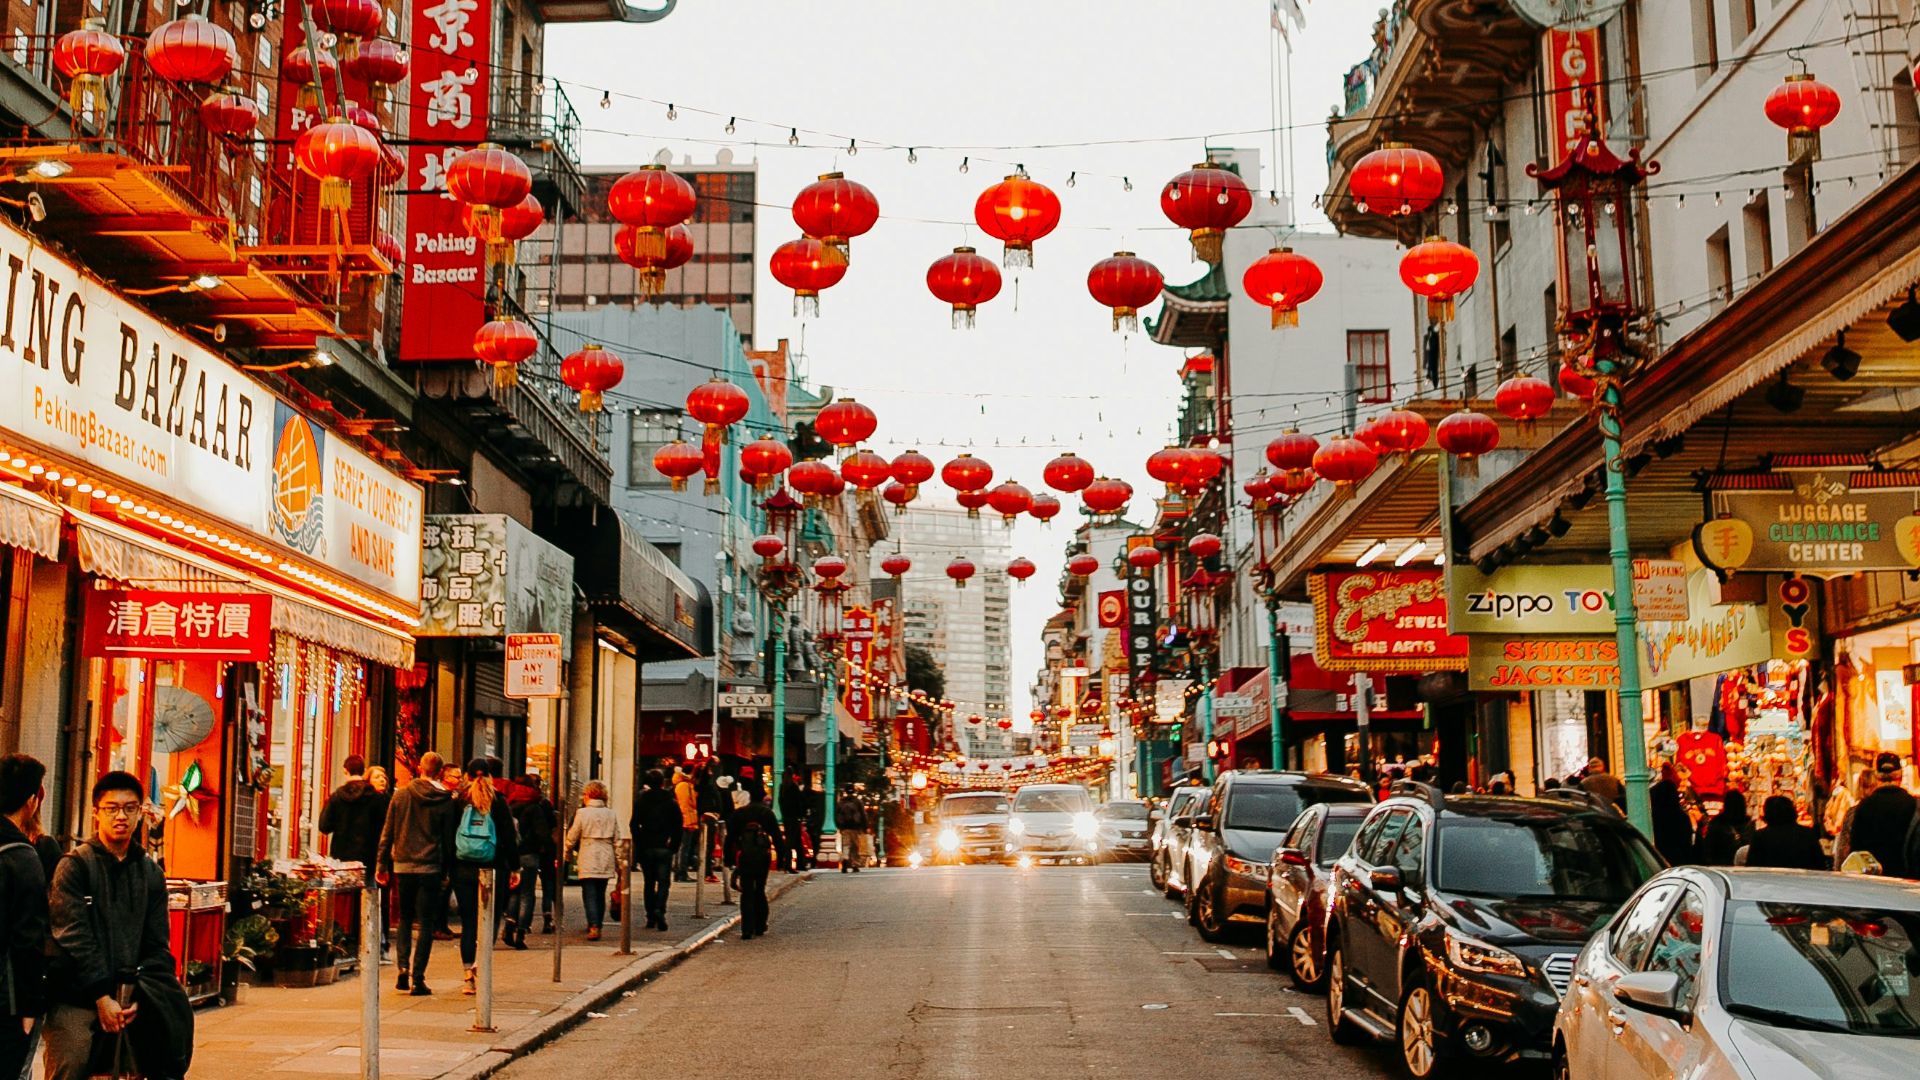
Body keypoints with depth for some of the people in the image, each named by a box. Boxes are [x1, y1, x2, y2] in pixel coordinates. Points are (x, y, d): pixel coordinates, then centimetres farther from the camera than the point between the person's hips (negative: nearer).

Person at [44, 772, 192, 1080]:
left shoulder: (151, 873, 13)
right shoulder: (75, 865, 0)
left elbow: (156, 945, 10)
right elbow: (74, 937, -8)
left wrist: (137, 996, -5)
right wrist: (101, 997, -14)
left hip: (130, 997, 4)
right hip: (75, 999, -4)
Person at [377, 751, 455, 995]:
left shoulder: (401, 795, 2)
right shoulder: (445, 801, -4)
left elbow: (387, 832, 5)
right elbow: (448, 838, -1)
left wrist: (382, 864, 10)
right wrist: (446, 871, 7)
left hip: (403, 866, 2)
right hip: (430, 868, -2)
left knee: (405, 919, 17)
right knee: (426, 924, 2)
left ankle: (404, 968, 4)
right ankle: (418, 978, -2)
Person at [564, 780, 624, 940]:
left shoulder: (582, 813, -6)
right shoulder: (611, 815, 5)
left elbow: (572, 838, -1)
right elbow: (617, 839, 8)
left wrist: (566, 854, 14)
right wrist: (619, 862, 15)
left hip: (588, 861, -4)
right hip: (606, 861, 4)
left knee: (590, 895, -3)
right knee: (600, 895, 14)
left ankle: (594, 926, -17)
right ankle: (597, 925, 20)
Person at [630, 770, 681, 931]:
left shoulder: (640, 802, 0)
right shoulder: (671, 803, -3)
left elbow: (634, 826, -1)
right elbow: (678, 828, -2)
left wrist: (638, 846, 6)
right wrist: (674, 846, 6)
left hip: (645, 848, 2)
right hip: (664, 849, -1)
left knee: (649, 883, 11)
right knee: (663, 881, 0)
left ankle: (651, 917, 11)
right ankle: (659, 909, -22)